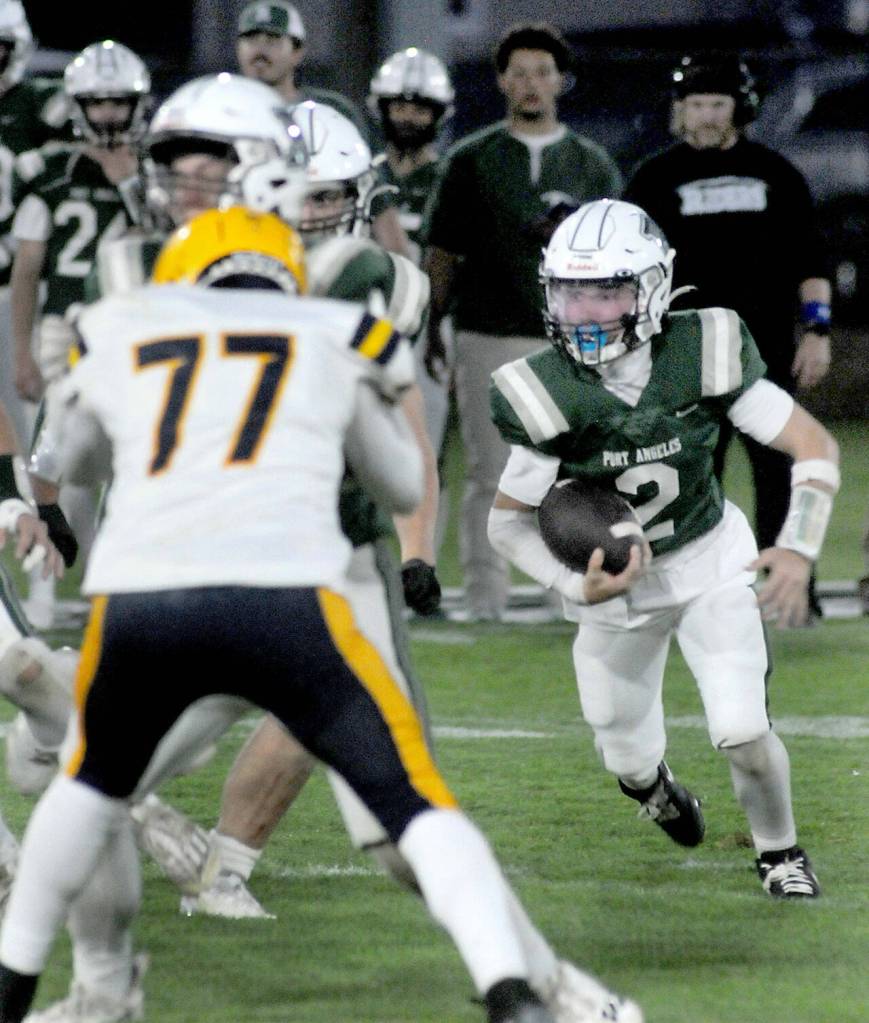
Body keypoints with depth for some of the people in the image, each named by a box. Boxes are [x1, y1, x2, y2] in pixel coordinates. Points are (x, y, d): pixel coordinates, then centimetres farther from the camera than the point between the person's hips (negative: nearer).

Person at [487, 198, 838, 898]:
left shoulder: (701, 355, -23)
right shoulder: (549, 397, -24)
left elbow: (815, 445, -15)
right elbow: (508, 520, -12)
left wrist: (798, 549, -28)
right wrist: (575, 584, -28)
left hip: (710, 564, -1)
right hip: (614, 580, 1)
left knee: (743, 734, -14)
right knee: (631, 761, 14)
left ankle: (779, 853, 17)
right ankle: (656, 786, 54)